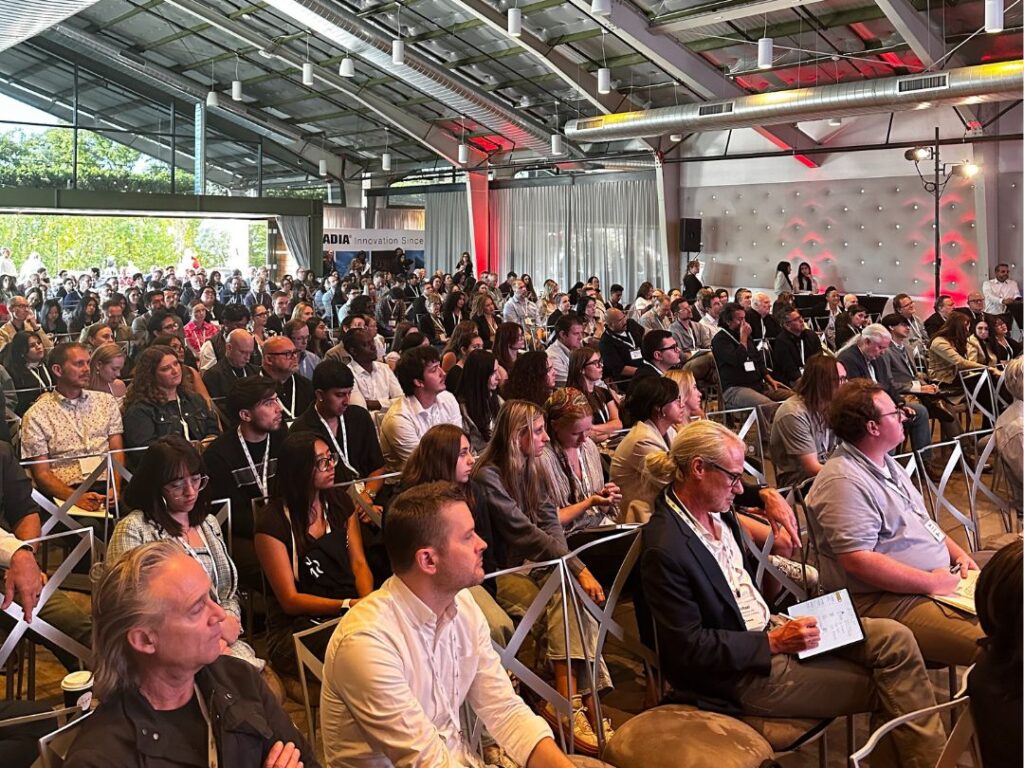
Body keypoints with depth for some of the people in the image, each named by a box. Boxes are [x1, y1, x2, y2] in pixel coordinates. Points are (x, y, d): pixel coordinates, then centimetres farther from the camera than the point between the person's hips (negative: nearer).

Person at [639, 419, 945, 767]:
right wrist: (774, 643, -21)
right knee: (883, 687, -6)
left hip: (769, 626, 9)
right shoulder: (664, 548, -26)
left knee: (895, 639, -3)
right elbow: (690, 647, -23)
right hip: (742, 672, -8)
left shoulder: (715, 511, 0)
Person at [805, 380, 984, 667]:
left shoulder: (885, 462, 14)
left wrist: (959, 554, 10)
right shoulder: (844, 482, -19)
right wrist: (932, 583, -19)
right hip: (889, 600, -10)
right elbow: (857, 561, -25)